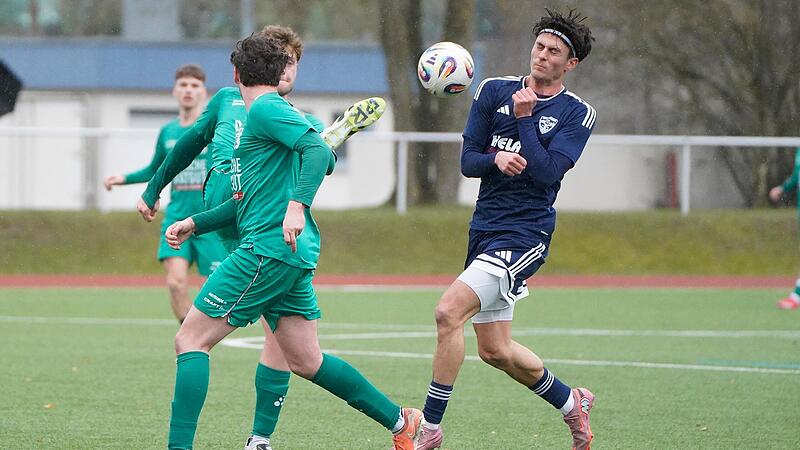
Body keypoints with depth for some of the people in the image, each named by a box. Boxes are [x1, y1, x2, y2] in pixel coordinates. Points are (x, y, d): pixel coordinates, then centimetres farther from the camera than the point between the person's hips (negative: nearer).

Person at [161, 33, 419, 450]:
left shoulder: (265, 109, -6)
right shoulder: (267, 112, 24)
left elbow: (318, 150, -21)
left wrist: (297, 205, -33)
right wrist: (195, 223, 33)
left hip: (268, 249, -10)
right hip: (293, 256, 10)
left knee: (191, 339, -8)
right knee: (305, 360, 13)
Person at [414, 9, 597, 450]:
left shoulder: (577, 114, -3)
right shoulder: (494, 91, 8)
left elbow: (547, 172, -15)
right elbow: (467, 161, 6)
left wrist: (524, 117, -15)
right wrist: (497, 158, -15)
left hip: (525, 232, -6)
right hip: (485, 230, 6)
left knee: (448, 312, -22)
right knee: (495, 350, 12)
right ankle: (572, 402, 35)